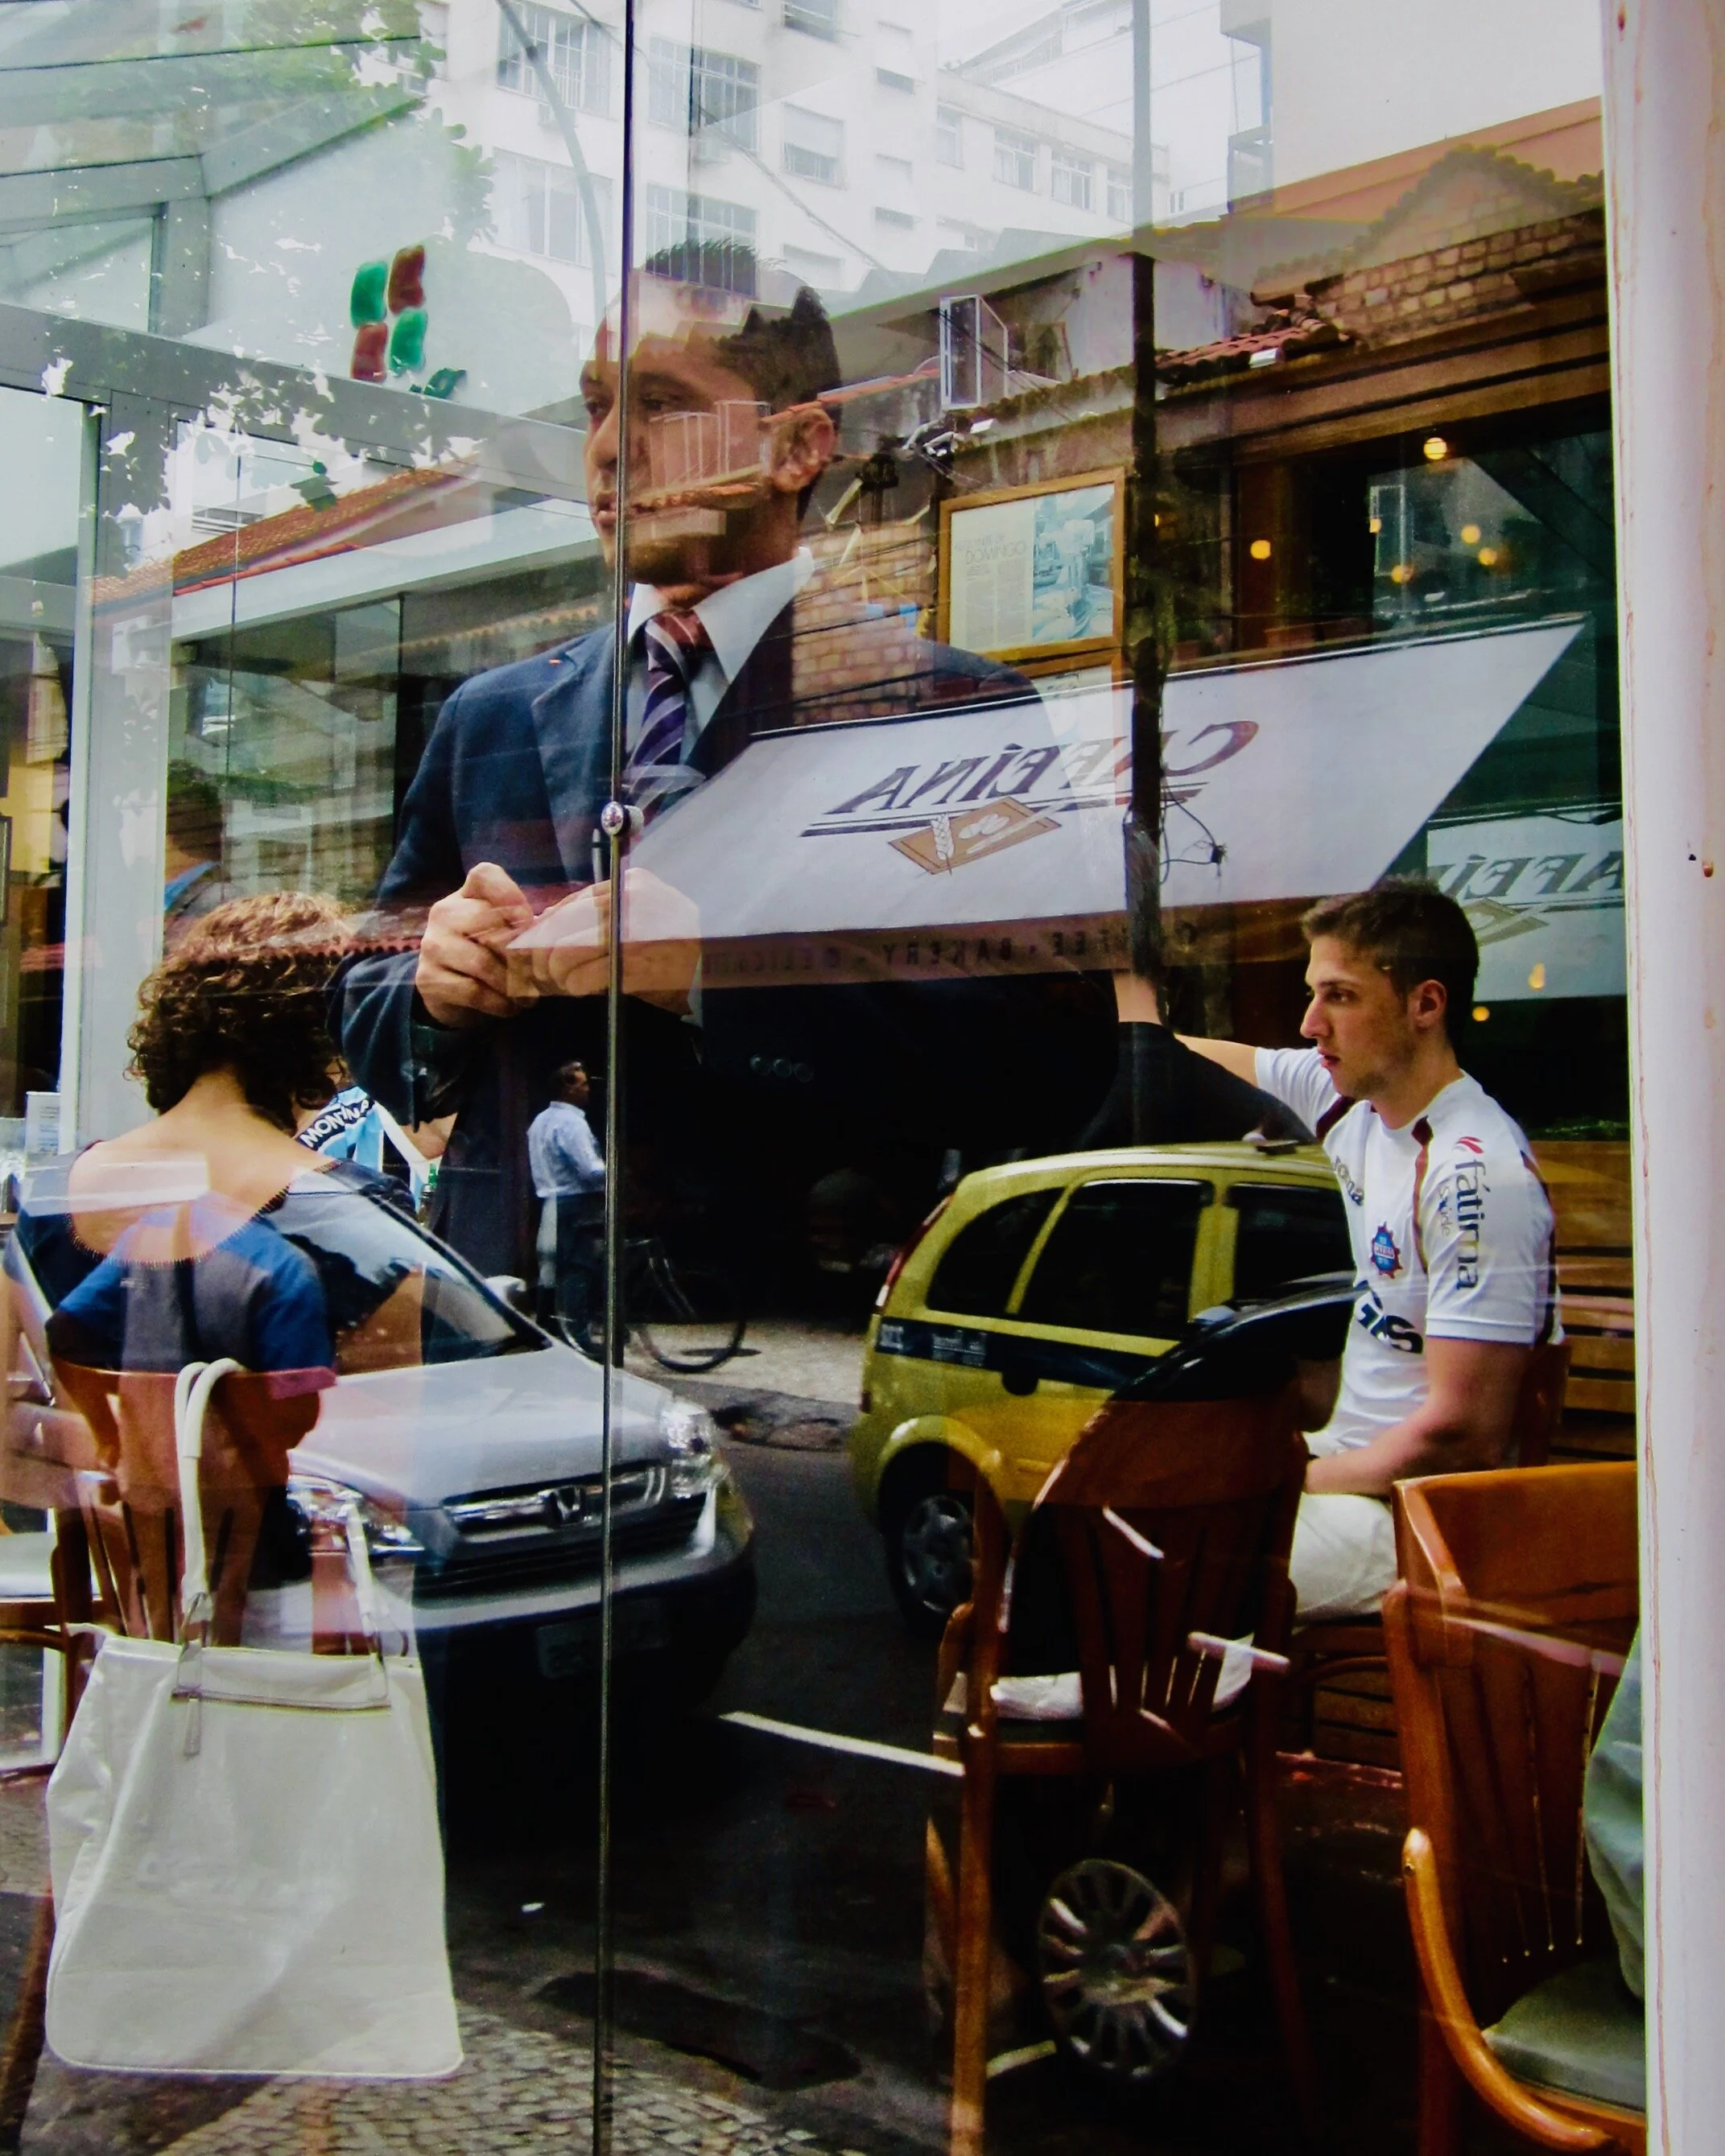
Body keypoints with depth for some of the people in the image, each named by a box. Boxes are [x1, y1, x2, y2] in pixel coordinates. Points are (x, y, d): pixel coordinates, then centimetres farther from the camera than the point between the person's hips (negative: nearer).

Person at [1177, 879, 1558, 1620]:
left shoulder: (1478, 1176, -23)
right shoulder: (1353, 1095, 2)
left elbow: (1461, 1435, -24)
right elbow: (1216, 1057, 21)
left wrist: (1295, 1482, -14)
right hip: (1351, 1457, 9)